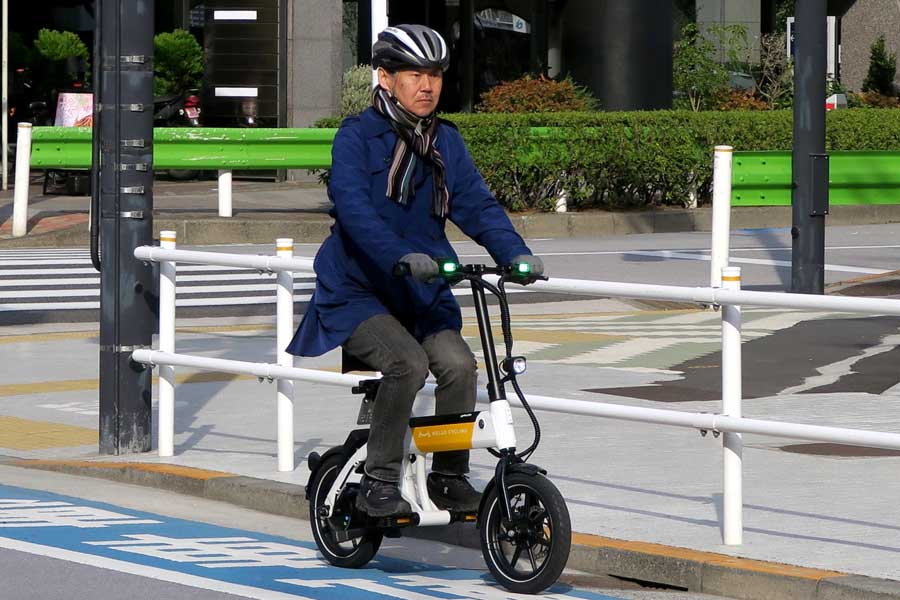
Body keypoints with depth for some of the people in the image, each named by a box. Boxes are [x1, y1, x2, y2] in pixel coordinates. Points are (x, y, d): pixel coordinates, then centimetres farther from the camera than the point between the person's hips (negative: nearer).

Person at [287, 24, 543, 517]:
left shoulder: (446, 143, 9)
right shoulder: (356, 137, -9)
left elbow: (477, 205, -2)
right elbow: (355, 209, -24)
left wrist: (516, 255, -21)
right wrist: (402, 258, -41)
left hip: (422, 294, 5)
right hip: (359, 292, -5)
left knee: (458, 364, -21)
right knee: (408, 362, -29)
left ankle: (449, 477, -3)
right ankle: (379, 481, -16)